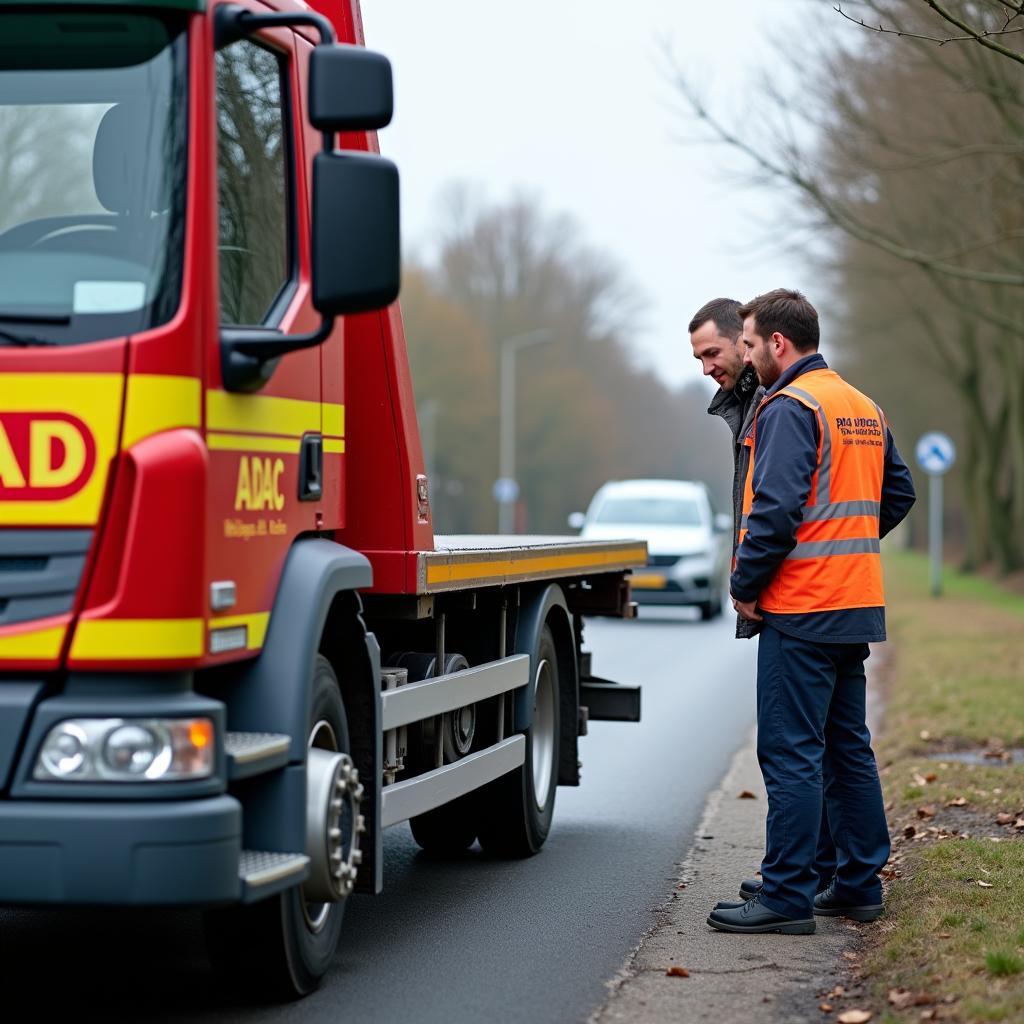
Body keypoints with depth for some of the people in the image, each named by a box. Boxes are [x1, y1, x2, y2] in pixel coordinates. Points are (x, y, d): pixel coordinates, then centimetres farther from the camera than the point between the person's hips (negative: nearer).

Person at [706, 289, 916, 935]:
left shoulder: (790, 407, -13)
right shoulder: (864, 408, 15)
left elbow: (776, 510, -21)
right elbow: (899, 494, 22)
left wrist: (746, 586, -10)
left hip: (801, 609, -9)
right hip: (856, 607, 9)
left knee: (791, 753, -6)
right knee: (848, 745, 15)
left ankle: (787, 897, -4)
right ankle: (859, 883, 21)